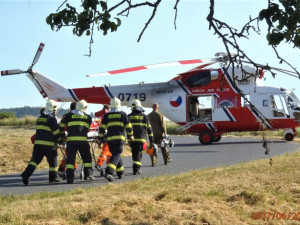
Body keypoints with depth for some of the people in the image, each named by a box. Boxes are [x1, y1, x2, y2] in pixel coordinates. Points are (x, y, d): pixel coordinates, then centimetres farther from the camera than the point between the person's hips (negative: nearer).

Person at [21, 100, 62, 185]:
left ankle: (27, 174, -12)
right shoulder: (51, 118, -8)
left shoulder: (40, 118, 16)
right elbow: (56, 131, -8)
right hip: (49, 144, -6)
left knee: (35, 159, 4)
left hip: (38, 142, 6)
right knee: (52, 160, 10)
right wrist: (59, 139, 9)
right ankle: (53, 177, 17)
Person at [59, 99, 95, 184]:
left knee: (70, 158, 2)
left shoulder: (69, 115, 12)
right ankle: (88, 174, 11)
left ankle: (70, 177, -5)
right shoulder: (88, 117, 13)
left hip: (71, 140, 0)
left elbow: (61, 126, 14)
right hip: (83, 140, 0)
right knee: (87, 158, 15)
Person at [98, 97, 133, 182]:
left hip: (110, 138, 3)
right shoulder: (123, 114, 3)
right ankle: (109, 172, -25)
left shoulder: (106, 115, 8)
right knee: (117, 155, -6)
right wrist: (130, 136, 20)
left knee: (115, 154, 18)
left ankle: (120, 172, 27)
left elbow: (102, 128, 4)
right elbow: (128, 126, 5)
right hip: (119, 138, -3)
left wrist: (100, 139, 9)